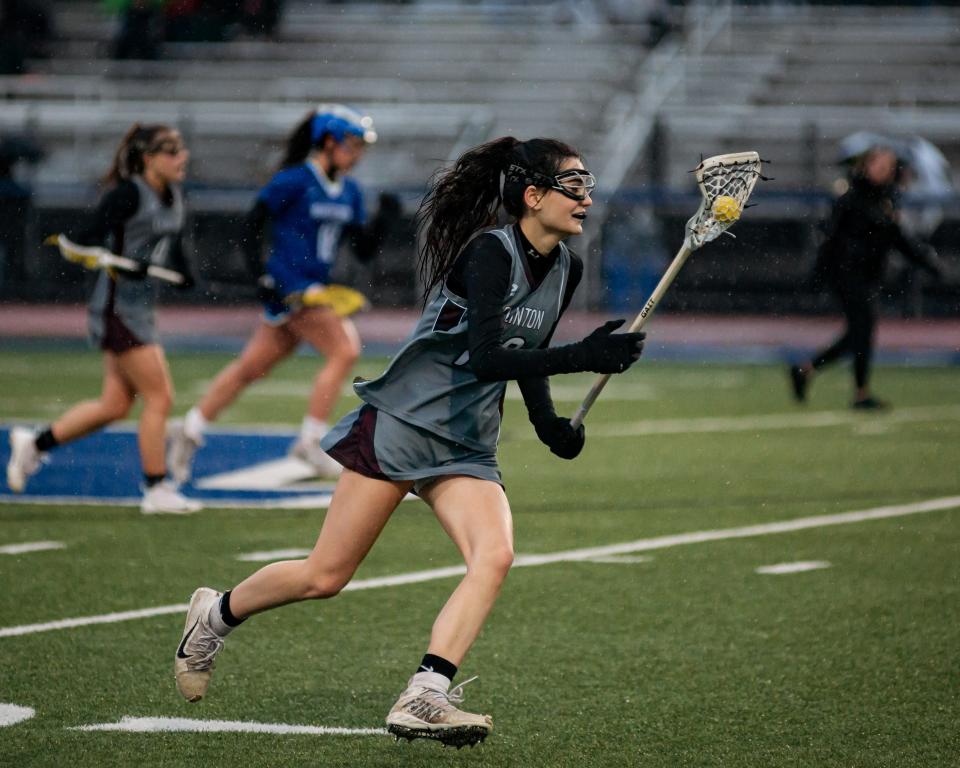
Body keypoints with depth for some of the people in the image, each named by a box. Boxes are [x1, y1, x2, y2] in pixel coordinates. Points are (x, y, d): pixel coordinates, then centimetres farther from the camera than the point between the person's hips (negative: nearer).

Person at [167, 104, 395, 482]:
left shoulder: (350, 192, 11)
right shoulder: (293, 180, -10)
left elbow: (365, 250, 12)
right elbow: (253, 224, -9)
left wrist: (385, 217, -4)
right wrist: (261, 276, -16)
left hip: (314, 290, 8)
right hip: (289, 287, -8)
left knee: (252, 366, 12)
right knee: (344, 351, -16)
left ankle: (189, 430, 22)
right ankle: (311, 440, -11)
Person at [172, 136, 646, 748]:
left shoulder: (567, 269, 6)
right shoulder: (490, 252, -18)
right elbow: (484, 358, -29)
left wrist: (549, 423, 6)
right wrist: (582, 358, -35)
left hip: (468, 447, 7)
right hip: (402, 423, -7)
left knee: (494, 556, -21)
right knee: (325, 577, 0)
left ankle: (423, 699, -25)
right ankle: (216, 613, 27)